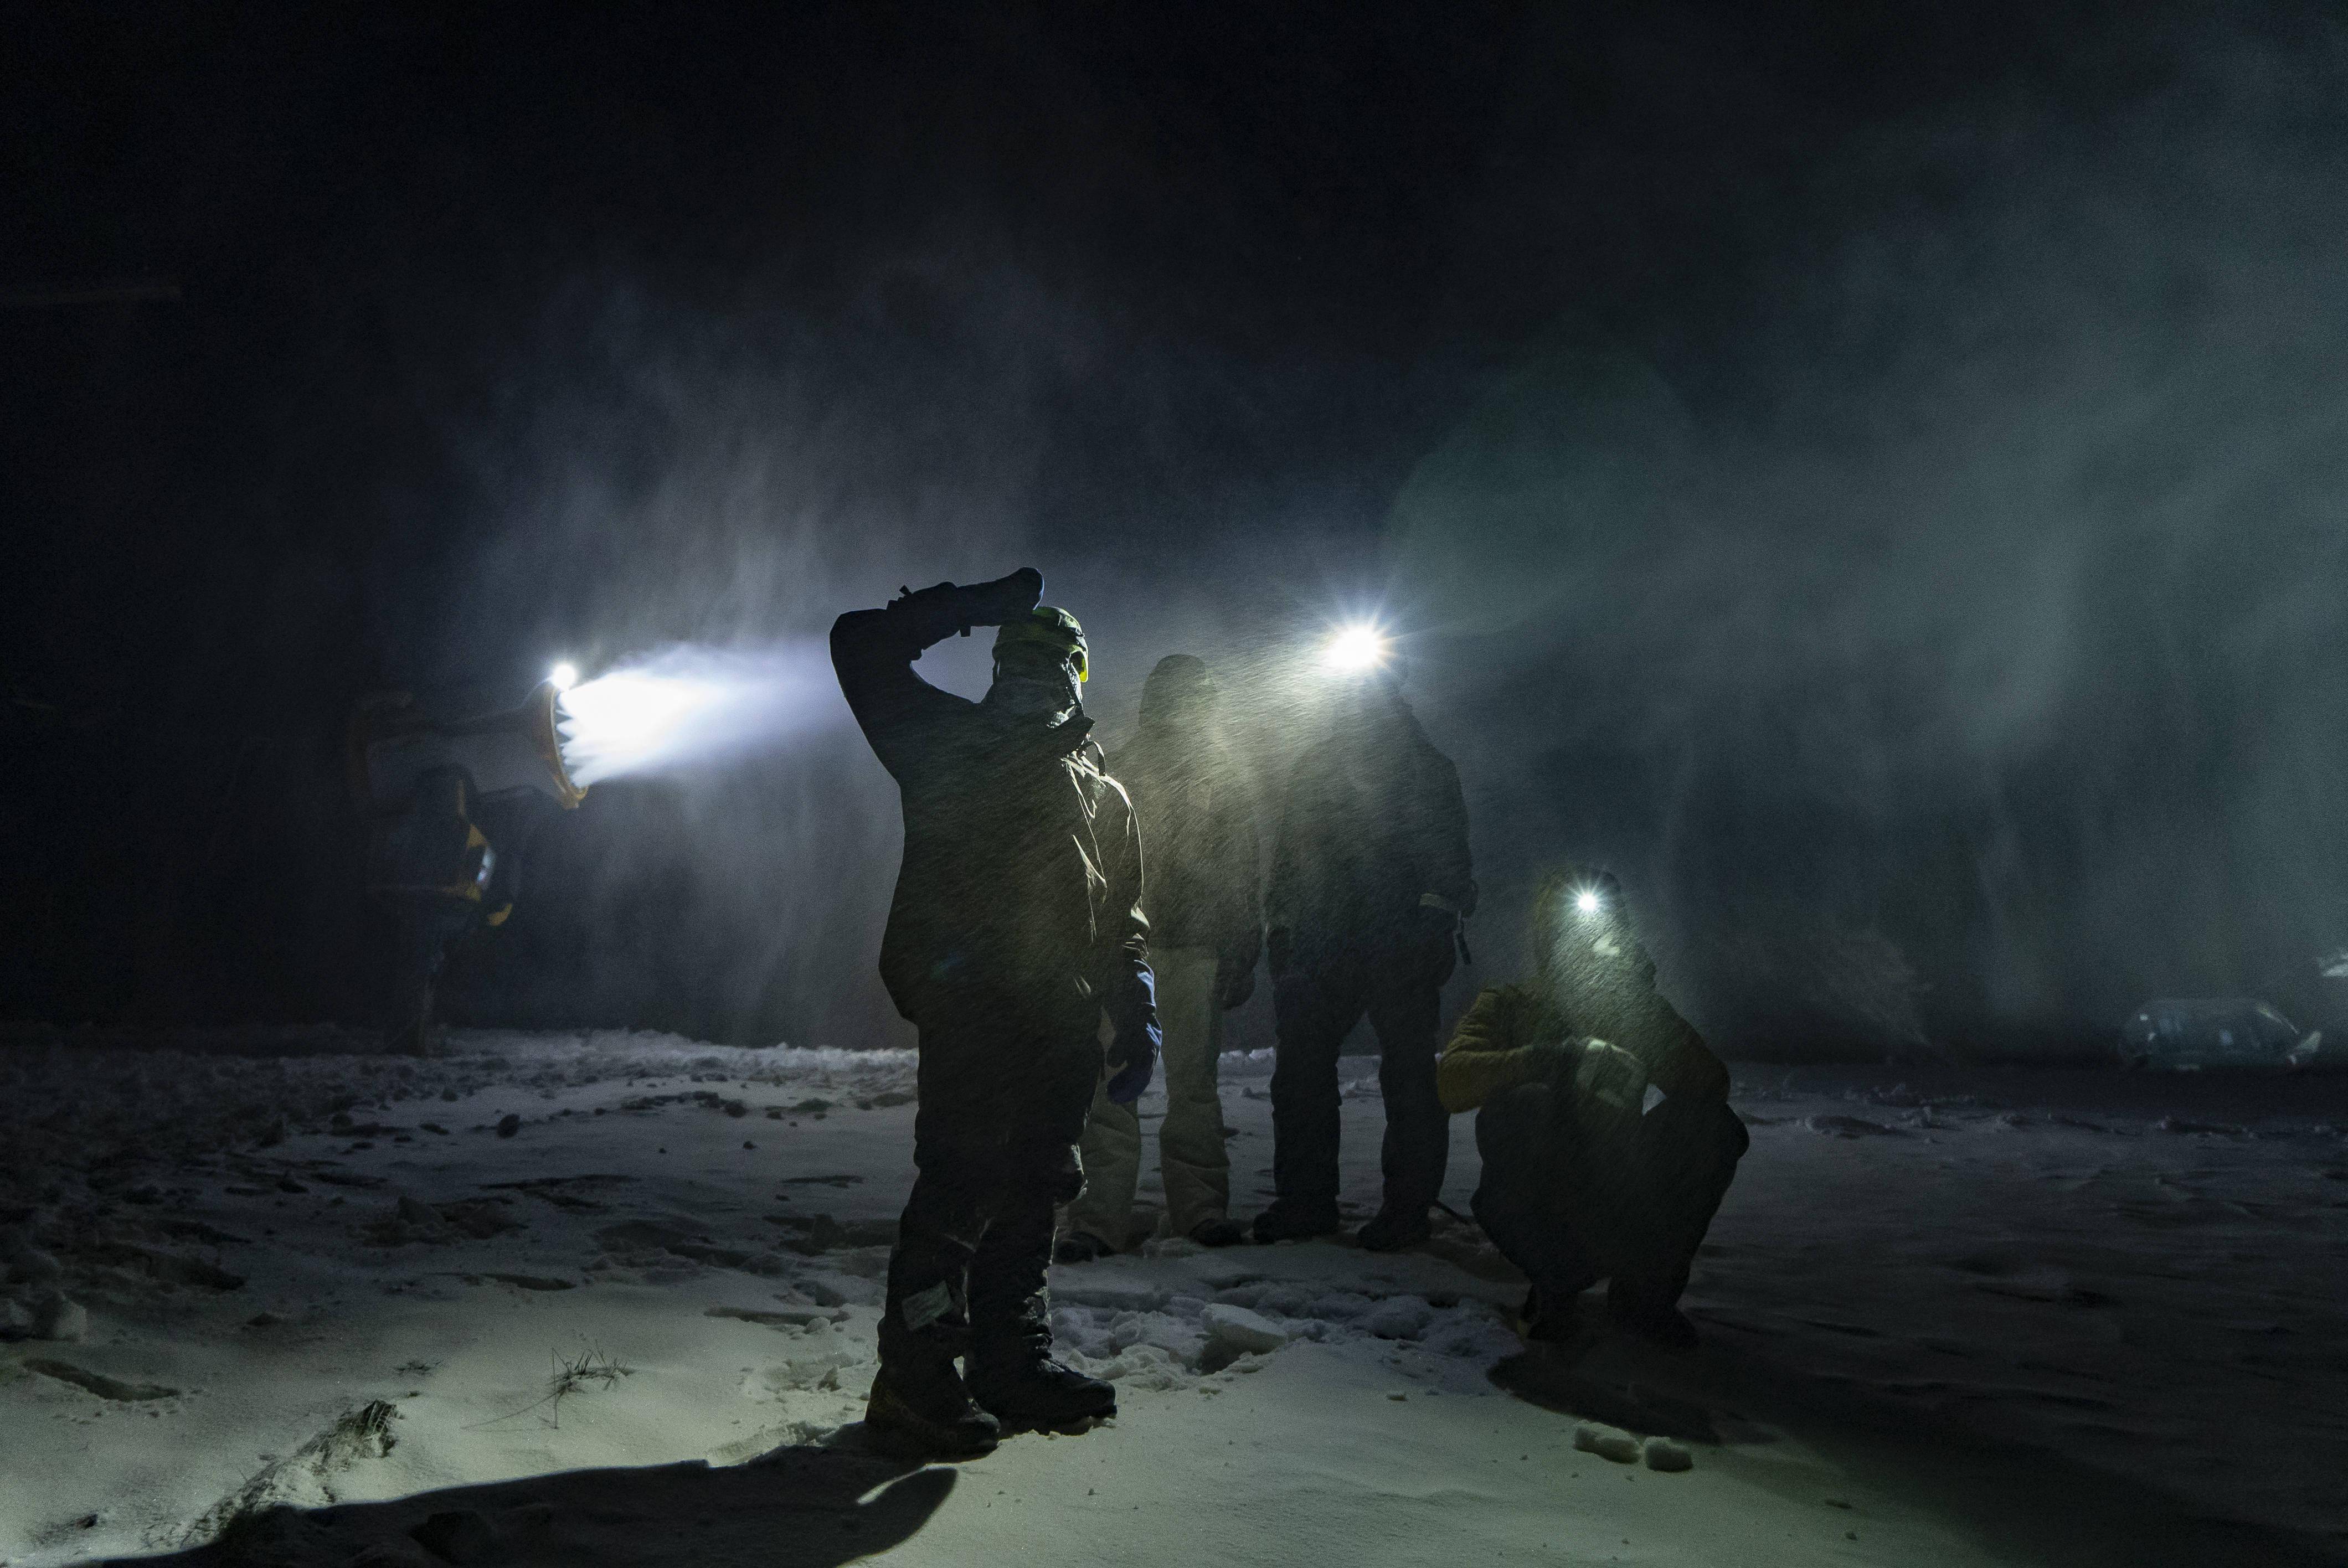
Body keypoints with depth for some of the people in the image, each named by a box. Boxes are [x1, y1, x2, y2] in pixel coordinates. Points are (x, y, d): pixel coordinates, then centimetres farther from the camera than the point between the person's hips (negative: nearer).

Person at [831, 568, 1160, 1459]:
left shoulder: (1102, 794, 24)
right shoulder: (952, 743, 11)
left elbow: (1123, 919, 23)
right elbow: (863, 646, 5)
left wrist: (1135, 1016, 12)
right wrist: (973, 607, 7)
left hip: (1063, 1023, 6)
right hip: (974, 1008, -5)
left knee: (1032, 1191, 10)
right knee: (961, 1186, -10)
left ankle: (1013, 1360, 22)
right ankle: (915, 1380, -3)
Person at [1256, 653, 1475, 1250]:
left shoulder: (1428, 769, 9)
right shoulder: (1314, 765, 18)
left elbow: (1450, 859, 3)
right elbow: (1288, 857, 20)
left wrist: (1438, 916, -10)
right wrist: (1281, 927, 12)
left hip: (1403, 948, -3)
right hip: (1323, 945, 3)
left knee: (1408, 1072, -2)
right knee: (1300, 1064, 0)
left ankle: (1407, 1206, 7)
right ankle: (1306, 1197, 10)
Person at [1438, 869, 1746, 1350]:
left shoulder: (1634, 1015, 8)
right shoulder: (1506, 1007, 1)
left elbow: (1712, 1086, -8)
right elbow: (1450, 1081, -20)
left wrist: (1644, 1000, -18)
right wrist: (1562, 1057, -32)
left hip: (1616, 1199, 2)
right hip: (1528, 1208, -2)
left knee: (1716, 1125, -18)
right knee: (1525, 1105, -32)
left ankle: (1643, 1290, -6)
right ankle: (1555, 1287, -13)